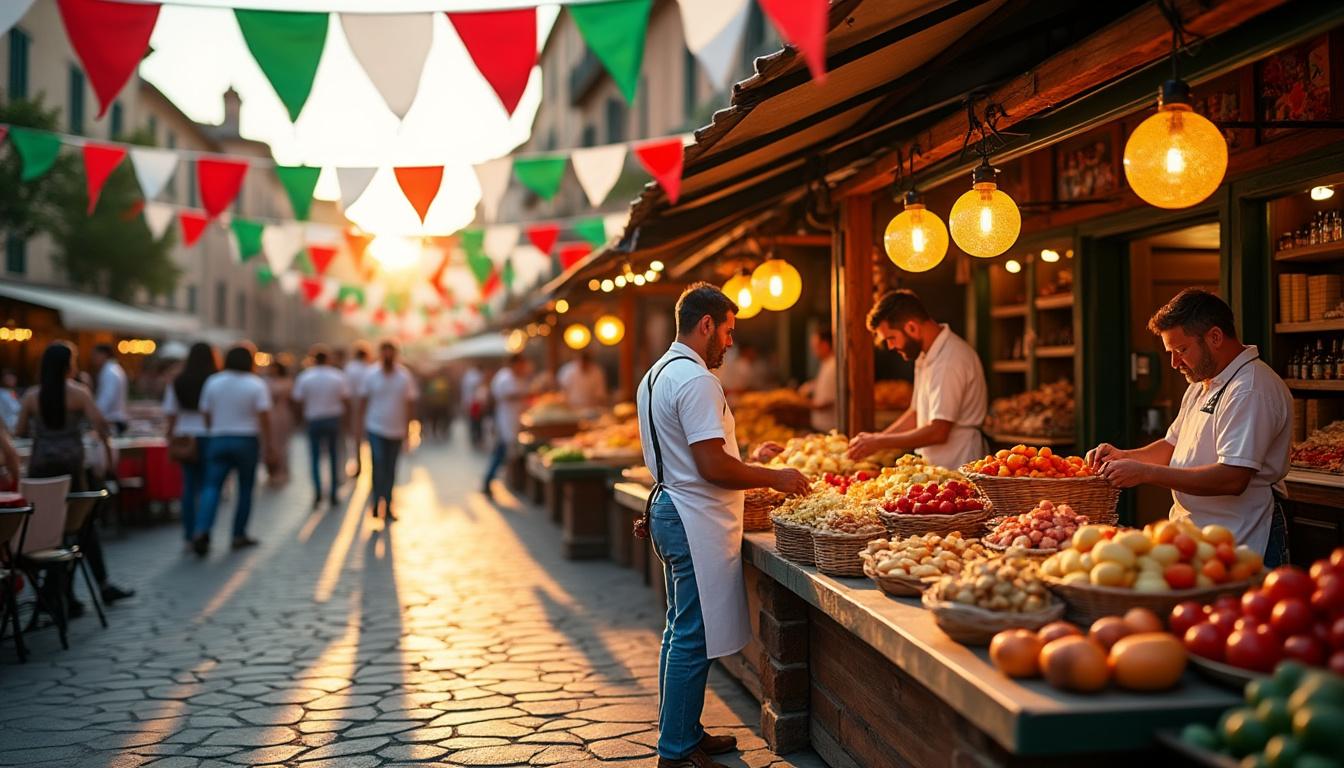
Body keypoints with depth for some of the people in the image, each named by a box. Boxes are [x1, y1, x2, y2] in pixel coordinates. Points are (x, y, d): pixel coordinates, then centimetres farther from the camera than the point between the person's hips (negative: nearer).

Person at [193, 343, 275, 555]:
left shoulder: (212, 382, 4)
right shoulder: (256, 384, -4)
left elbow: (206, 414, 6)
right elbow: (264, 418, -10)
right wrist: (268, 446, -6)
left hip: (219, 440, 2)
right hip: (247, 441, -2)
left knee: (212, 488, -3)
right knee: (245, 489, 9)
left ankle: (202, 531, -20)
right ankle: (239, 535, 12)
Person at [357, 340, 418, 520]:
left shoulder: (405, 376, -2)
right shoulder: (371, 375, -4)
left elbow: (410, 402, 3)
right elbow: (363, 399, 4)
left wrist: (407, 426, 1)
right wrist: (361, 422, 1)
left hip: (396, 430, 2)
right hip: (376, 428, -2)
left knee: (390, 469, 9)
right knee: (378, 463, -15)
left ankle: (387, 505, 19)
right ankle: (376, 501, -2)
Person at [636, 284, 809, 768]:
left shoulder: (656, 375, 15)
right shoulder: (696, 380, -18)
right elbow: (713, 466, -23)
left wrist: (749, 463, 21)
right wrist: (774, 478, -11)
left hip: (669, 510, 11)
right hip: (697, 523, -11)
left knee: (680, 632, 17)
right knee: (693, 640, -4)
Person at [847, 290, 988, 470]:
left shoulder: (951, 359, -17)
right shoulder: (925, 356, 15)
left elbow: (938, 432, -20)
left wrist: (881, 443, -11)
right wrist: (877, 438, 9)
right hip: (935, 466, 8)